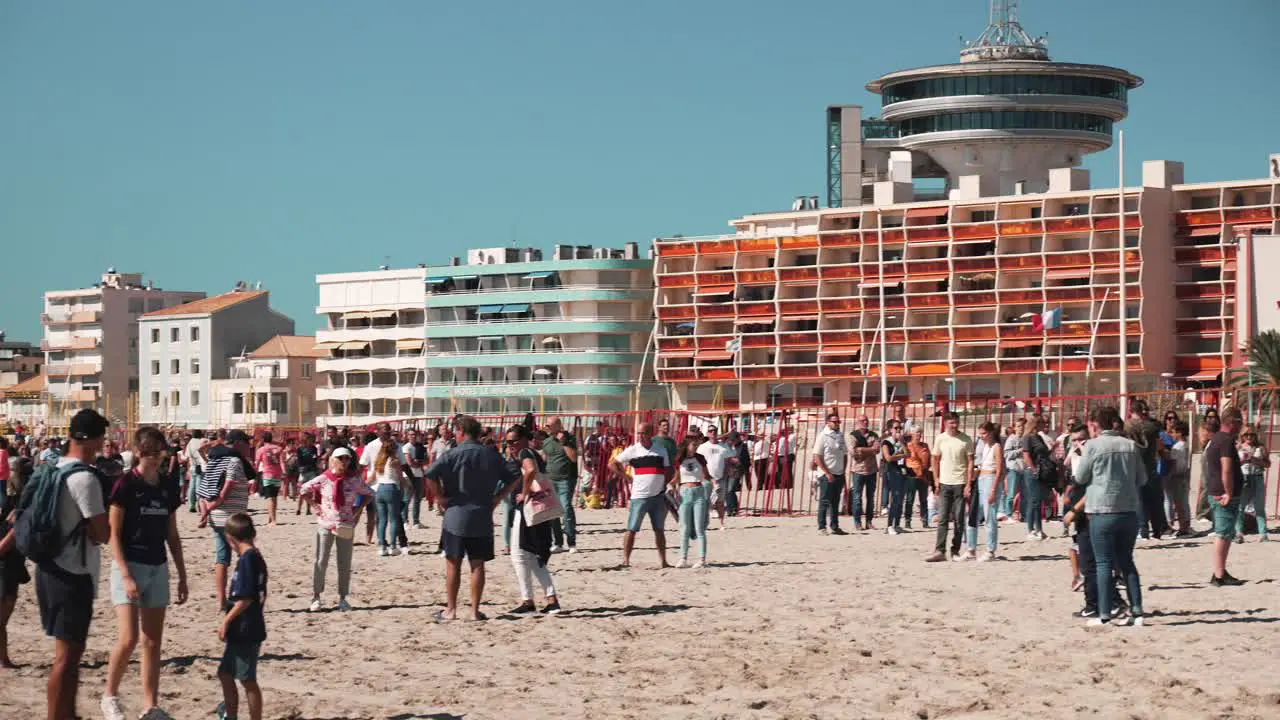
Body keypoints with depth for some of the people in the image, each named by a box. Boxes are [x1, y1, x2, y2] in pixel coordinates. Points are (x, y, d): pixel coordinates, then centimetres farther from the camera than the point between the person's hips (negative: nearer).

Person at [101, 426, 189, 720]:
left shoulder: (167, 488, 7)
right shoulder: (126, 484, -9)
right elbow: (113, 533, -11)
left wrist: (182, 575, 13)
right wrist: (126, 575, -18)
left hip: (158, 569, 6)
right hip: (129, 566, -6)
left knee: (153, 642, 7)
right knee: (128, 639, -14)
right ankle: (110, 696, 7)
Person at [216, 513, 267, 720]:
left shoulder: (246, 559, -18)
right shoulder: (257, 558, 10)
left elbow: (245, 598, -22)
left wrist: (226, 620, -14)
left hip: (245, 632, -10)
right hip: (243, 631, 10)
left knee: (248, 680, -2)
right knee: (225, 673, 21)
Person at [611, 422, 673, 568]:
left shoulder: (661, 451, 9)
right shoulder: (632, 450, 0)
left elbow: (669, 471, 16)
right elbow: (612, 463, 3)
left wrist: (664, 483, 0)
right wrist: (626, 477, -4)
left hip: (658, 496, 3)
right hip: (639, 496, -3)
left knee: (659, 530, 9)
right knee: (632, 529, -4)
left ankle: (663, 561, 14)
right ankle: (625, 560, 0)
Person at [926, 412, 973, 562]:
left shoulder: (966, 440, -2)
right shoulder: (940, 439, 3)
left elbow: (970, 462, -2)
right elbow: (936, 460, 11)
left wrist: (969, 484, -8)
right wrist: (936, 479, 3)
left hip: (960, 483, -1)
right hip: (944, 483, 1)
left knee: (958, 519, 4)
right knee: (942, 519, -1)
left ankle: (955, 551, 12)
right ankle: (939, 551, -1)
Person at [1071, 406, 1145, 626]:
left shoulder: (1093, 445, -7)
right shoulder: (1130, 446, 5)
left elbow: (1080, 477, -1)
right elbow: (1142, 479, 10)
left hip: (1102, 511, -4)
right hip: (1129, 510, 4)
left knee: (1104, 563, 2)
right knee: (1126, 561, 14)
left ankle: (1104, 614, 0)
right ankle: (1136, 610, 9)